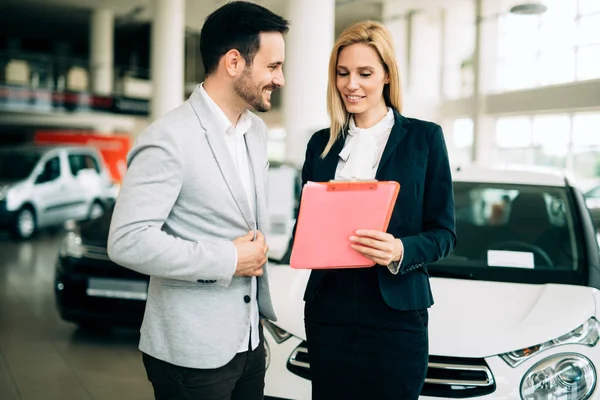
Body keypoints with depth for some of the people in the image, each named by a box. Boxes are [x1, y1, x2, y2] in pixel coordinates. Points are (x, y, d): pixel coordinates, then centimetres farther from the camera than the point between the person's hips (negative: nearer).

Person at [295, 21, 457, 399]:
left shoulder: (424, 137, -1)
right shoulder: (321, 143, 9)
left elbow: (444, 233, -1)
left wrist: (401, 250, -20)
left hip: (396, 314, -3)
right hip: (328, 309, 3)